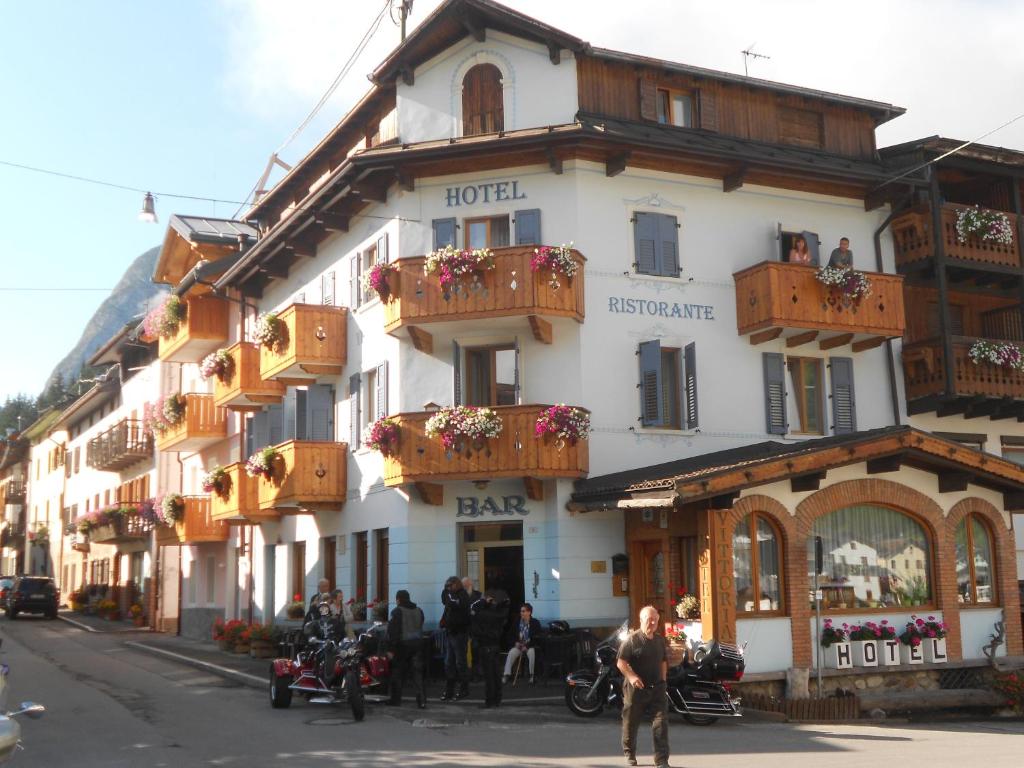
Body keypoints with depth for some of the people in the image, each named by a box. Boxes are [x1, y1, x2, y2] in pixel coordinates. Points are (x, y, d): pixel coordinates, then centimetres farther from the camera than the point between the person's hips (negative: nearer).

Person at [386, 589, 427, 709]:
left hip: (403, 645, -5)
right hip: (418, 644, 5)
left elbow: (393, 631, -12)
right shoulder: (419, 610, 11)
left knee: (398, 672, 8)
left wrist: (390, 649, -10)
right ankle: (421, 701, -5)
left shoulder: (397, 611, -8)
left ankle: (396, 699, 14)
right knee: (418, 672, 3)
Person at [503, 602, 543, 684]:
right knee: (511, 653, -26)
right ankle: (507, 674, -26)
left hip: (530, 646, -3)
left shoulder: (535, 623, -5)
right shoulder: (517, 622, 5)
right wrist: (516, 642, -6)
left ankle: (532, 675, -22)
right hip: (519, 645, 3)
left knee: (531, 653, -35)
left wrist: (527, 646, -18)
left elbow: (537, 638, -8)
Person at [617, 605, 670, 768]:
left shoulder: (660, 640, 11)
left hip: (657, 688, 4)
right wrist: (631, 677, -26)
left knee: (661, 722, -8)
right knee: (631, 723, 9)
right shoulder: (632, 639, -9)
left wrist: (663, 679, 12)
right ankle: (629, 754, 31)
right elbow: (621, 662, -12)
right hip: (636, 688, -4)